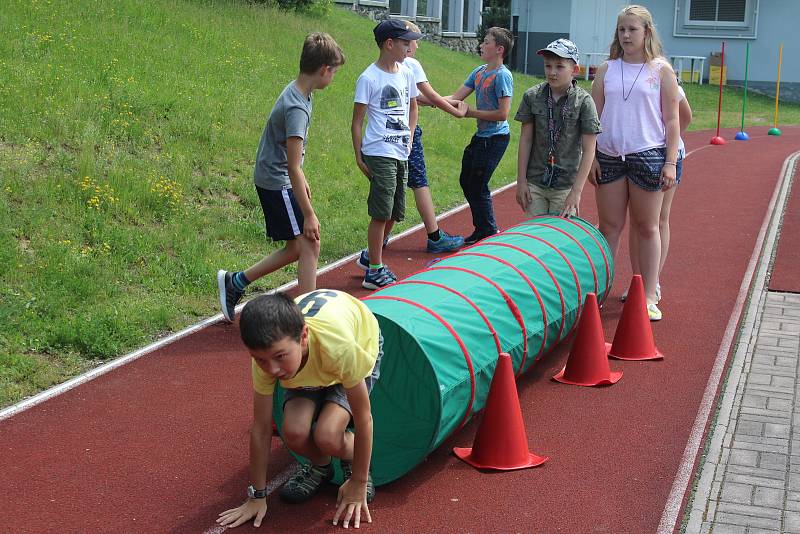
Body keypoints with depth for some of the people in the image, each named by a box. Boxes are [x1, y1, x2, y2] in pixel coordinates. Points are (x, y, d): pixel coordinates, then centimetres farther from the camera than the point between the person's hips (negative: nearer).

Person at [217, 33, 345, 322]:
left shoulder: (296, 91, 5)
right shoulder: (297, 108, -25)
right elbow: (293, 168, -24)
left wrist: (301, 179, 28)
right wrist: (309, 214, -21)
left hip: (274, 181, 10)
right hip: (278, 183, -10)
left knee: (296, 248, 14)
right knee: (309, 246, -7)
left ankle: (234, 282, 24)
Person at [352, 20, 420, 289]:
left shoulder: (406, 74, 10)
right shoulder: (369, 78, -9)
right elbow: (357, 121, -7)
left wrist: (409, 136, 15)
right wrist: (359, 158, -9)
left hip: (402, 155, 7)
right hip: (380, 154, -7)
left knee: (394, 213, 14)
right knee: (381, 213, -6)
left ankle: (372, 256, 32)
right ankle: (374, 272, 2)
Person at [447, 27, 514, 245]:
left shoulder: (502, 75, -16)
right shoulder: (479, 72, 9)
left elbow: (502, 114, -21)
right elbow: (454, 98, 7)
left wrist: (471, 112, -14)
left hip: (495, 138, -9)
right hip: (481, 136, 9)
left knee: (478, 186, -4)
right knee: (466, 181, 16)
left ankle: (489, 232, 14)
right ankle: (482, 228, 29)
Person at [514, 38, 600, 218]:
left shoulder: (583, 101, -8)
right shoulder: (532, 96, -1)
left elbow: (588, 150, -8)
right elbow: (525, 139, 4)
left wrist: (576, 191, -12)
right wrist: (521, 181, 2)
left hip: (566, 185, -2)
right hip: (534, 183, 2)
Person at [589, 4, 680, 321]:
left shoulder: (661, 70, 2)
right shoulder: (607, 69, 8)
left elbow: (672, 119, 1)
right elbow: (594, 116, 9)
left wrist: (670, 162, -6)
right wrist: (591, 157, 1)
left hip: (649, 155, -2)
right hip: (609, 157, 2)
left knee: (647, 228, 6)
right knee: (609, 228, 7)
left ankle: (648, 297, 12)